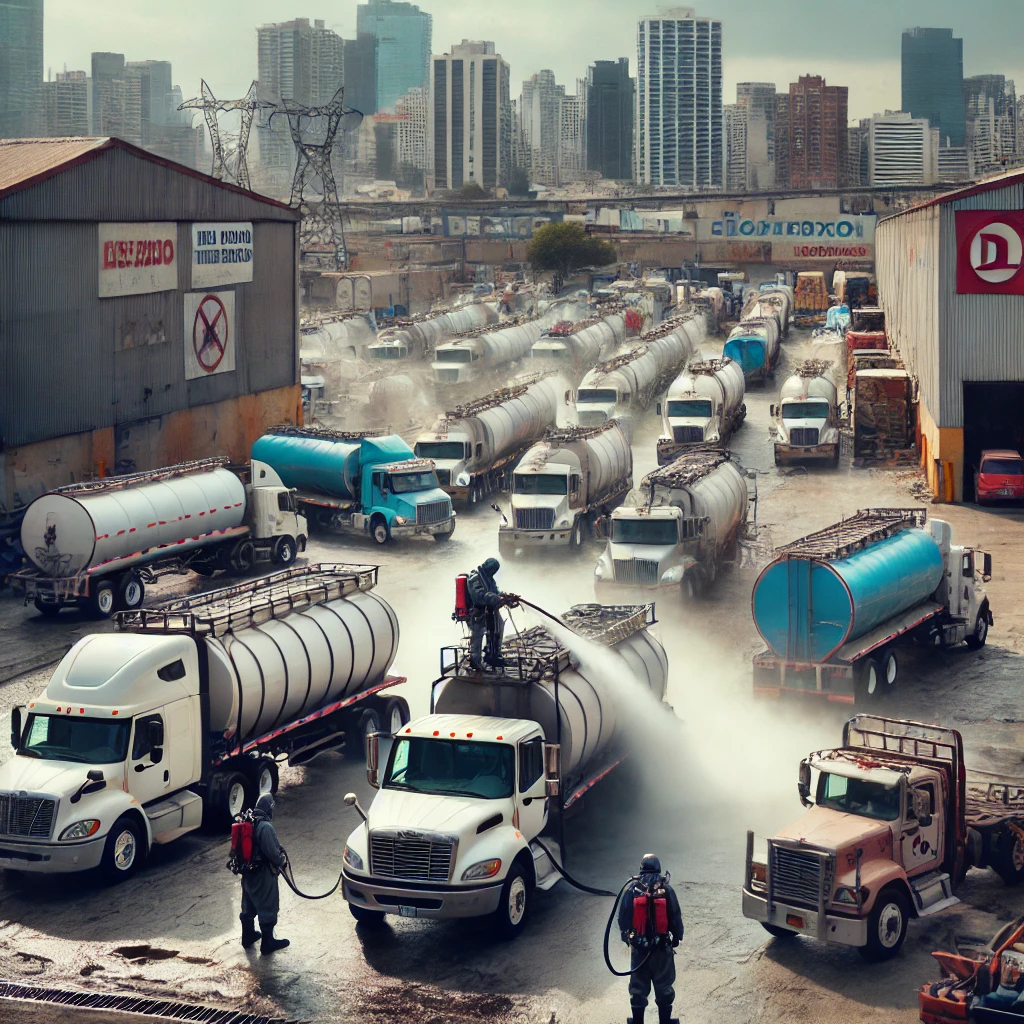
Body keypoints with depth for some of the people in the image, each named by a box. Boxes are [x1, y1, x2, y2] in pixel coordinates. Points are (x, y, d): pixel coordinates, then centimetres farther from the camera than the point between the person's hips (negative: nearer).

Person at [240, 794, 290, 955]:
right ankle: (267, 942, 9)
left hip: (248, 872, 8)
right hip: (263, 874, -8)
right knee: (268, 907, 3)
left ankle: (248, 936, 34)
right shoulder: (265, 827, -24)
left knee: (249, 905, 20)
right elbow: (272, 851, -24)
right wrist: (281, 860, -3)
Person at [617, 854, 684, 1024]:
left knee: (638, 986, 10)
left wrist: (627, 936, 14)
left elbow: (623, 917, 0)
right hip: (662, 946, -1)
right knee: (663, 985, 10)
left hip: (638, 946, 1)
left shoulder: (632, 890, -6)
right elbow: (676, 917, -4)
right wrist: (677, 937, 11)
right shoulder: (666, 890, -8)